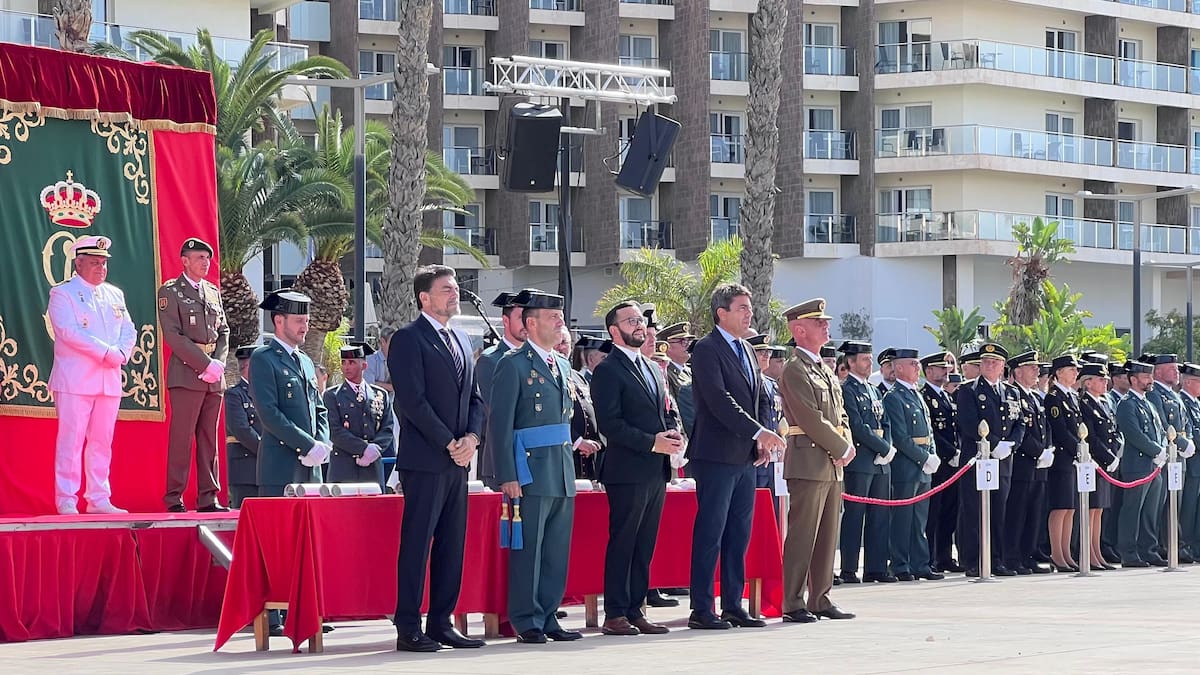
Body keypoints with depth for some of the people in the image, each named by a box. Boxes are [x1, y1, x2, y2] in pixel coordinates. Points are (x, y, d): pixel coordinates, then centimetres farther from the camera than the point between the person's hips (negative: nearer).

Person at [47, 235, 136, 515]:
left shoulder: (114, 295, 18)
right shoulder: (62, 293, -2)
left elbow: (128, 331, 14)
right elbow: (70, 332, -15)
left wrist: (121, 353, -8)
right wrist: (107, 352, -18)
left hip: (109, 379, 6)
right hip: (75, 380, -6)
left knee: (102, 440, 7)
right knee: (71, 439, -8)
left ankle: (99, 499, 10)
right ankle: (66, 501, -7)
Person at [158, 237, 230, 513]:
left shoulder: (213, 291, 18)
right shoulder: (170, 292, -2)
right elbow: (173, 335, -10)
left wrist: (219, 363, -1)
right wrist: (205, 364, -13)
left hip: (213, 376, 6)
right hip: (186, 374, -6)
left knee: (209, 438, 6)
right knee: (181, 438, -7)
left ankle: (208, 498, 7)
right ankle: (174, 499, -6)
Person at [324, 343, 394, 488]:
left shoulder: (381, 395, 16)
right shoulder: (332, 395, 6)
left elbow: (387, 430, 10)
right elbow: (336, 432, -5)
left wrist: (375, 449, -10)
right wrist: (364, 448, -14)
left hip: (373, 471, 3)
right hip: (343, 470, -3)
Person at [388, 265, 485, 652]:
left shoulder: (461, 341, 18)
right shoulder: (408, 340, -6)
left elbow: (474, 398, 18)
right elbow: (413, 400, -13)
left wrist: (472, 437, 0)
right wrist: (449, 443, -13)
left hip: (457, 460, 8)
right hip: (424, 460, -8)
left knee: (452, 544, 8)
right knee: (417, 543, -6)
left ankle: (441, 624, 13)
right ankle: (408, 629, -5)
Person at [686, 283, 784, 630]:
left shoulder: (746, 351, 18)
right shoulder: (707, 349, -9)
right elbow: (719, 400, -19)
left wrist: (760, 442, 7)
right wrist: (759, 433, -22)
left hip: (745, 457, 8)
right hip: (717, 455, -8)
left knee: (739, 535, 9)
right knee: (710, 533, -6)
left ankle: (733, 606, 14)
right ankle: (701, 610, -3)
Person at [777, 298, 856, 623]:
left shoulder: (824, 369, 20)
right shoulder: (795, 370, -10)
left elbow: (839, 413, 21)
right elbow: (812, 419, -16)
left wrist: (848, 444, 3)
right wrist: (841, 450, -9)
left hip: (832, 465, 9)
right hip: (808, 462, -9)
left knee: (827, 537, 10)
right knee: (802, 536, -8)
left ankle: (821, 599, 15)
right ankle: (793, 604, -6)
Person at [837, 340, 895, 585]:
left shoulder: (874, 391, 21)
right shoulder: (846, 390, -6)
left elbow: (884, 424, 18)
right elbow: (857, 427, -14)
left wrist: (887, 450, -1)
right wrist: (885, 448, -11)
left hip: (881, 462, 8)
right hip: (860, 461, -8)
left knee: (880, 517, 7)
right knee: (854, 516, -5)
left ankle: (876, 568, 10)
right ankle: (849, 570, -3)